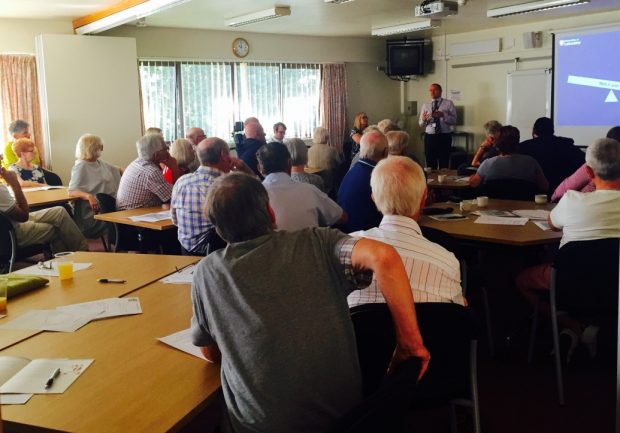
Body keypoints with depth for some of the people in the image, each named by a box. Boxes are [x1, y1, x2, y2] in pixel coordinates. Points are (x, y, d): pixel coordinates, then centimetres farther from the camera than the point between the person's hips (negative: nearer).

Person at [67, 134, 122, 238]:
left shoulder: (99, 163, 18)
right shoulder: (81, 166, -6)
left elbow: (118, 171, 35)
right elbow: (72, 191, -17)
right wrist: (89, 196, -35)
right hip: (95, 209, -8)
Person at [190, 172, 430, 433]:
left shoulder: (206, 273, -4)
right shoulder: (315, 243, -8)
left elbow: (211, 354, 10)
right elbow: (383, 256, -26)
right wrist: (410, 343, -19)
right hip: (342, 411, 0)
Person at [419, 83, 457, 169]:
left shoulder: (448, 103, 3)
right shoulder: (425, 105, 11)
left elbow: (454, 120, -5)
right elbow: (420, 124, 9)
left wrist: (443, 115, -20)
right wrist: (423, 119, -14)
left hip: (444, 137, -2)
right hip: (429, 137, 3)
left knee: (444, 164, 3)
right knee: (430, 164, 7)